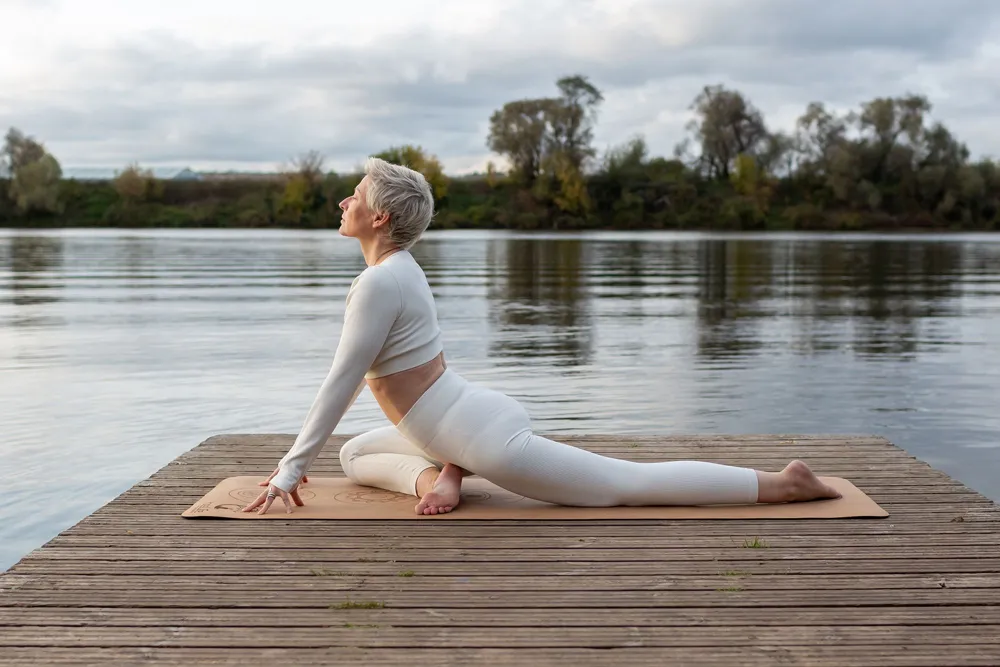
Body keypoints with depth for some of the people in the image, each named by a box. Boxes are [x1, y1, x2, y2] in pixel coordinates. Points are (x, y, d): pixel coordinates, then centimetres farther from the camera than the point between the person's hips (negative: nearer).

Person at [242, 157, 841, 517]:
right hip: (479, 415, 11)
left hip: (486, 440, -11)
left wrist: (291, 470, -10)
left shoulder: (378, 282, -19)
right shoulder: (400, 267, 13)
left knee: (630, 484, -2)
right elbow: (354, 377, 22)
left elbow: (341, 383, -19)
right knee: (356, 454, 23)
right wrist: (300, 455, 26)